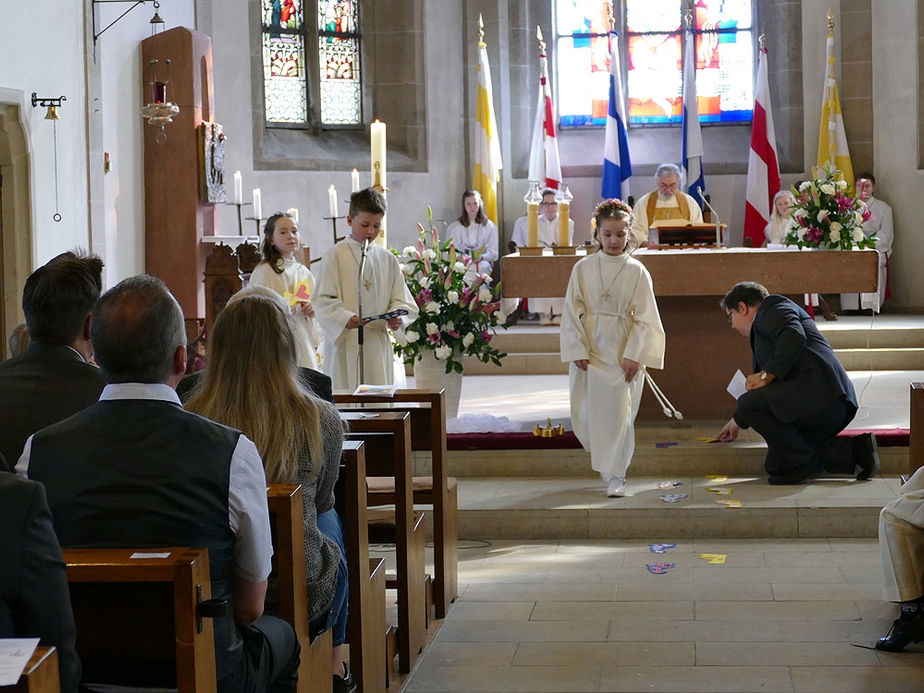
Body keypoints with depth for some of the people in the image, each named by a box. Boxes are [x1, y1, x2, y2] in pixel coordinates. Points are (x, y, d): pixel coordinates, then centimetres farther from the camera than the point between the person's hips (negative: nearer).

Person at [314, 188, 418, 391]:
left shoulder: (387, 259, 11)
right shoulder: (335, 256, -1)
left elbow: (401, 300, 10)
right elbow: (324, 301, -7)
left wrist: (397, 318, -12)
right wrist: (345, 318, -26)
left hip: (378, 344, 4)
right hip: (344, 344, -4)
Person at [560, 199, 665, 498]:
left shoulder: (636, 271, -2)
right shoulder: (583, 268, 1)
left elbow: (645, 318, -2)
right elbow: (573, 312, 2)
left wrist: (634, 355, -10)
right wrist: (578, 350, -6)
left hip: (623, 350, -2)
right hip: (589, 348, 2)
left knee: (619, 412, -4)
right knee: (586, 412, 6)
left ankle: (615, 475, 5)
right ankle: (605, 461, 32)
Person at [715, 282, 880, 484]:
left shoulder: (772, 306, 5)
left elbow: (794, 337, -18)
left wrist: (766, 375, -15)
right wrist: (738, 421, 54)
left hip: (817, 390, -11)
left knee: (748, 403, -17)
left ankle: (804, 462, -9)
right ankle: (854, 450, 7)